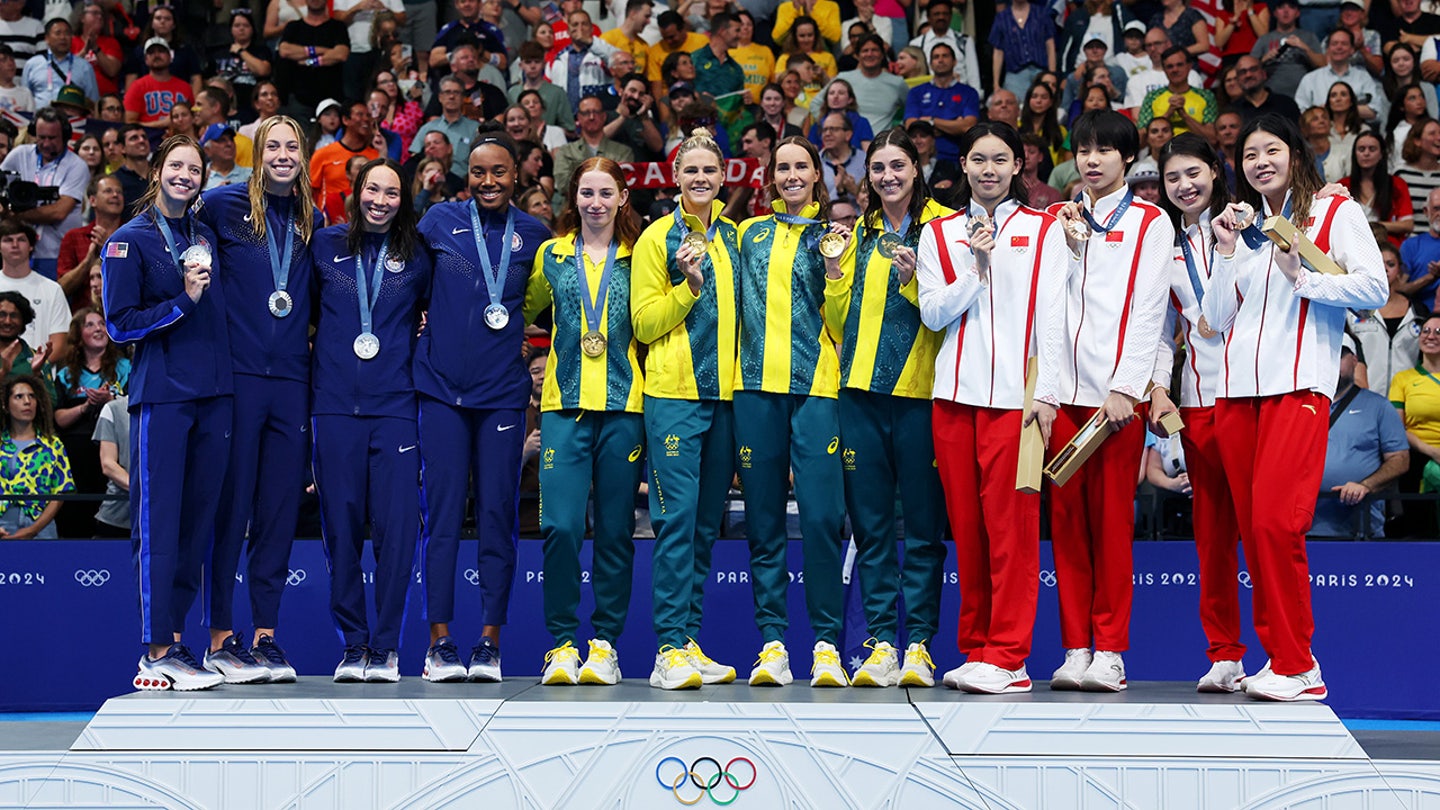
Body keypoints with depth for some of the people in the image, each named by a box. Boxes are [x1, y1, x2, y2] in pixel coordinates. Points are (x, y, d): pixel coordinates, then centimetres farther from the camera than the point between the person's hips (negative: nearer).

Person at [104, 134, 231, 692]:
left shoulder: (207, 237, 17)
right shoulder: (129, 242, 0)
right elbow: (120, 323, -6)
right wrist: (184, 300, -14)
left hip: (213, 394, 6)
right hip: (161, 394, -6)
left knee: (199, 520, 5)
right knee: (158, 523, -7)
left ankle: (174, 639, 12)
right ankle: (156, 653, -7)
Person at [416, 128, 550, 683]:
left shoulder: (534, 235, 8)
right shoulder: (440, 221, 5)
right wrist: (422, 317, 7)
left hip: (503, 391, 1)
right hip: (442, 387, -1)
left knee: (497, 517, 0)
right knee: (442, 515, -3)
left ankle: (489, 643, 6)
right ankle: (439, 642, 1)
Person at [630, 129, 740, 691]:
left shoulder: (733, 237, 15)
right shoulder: (658, 238, 0)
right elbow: (644, 322, -5)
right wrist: (689, 285, -17)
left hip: (724, 393, 6)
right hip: (674, 394, -5)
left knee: (706, 523, 8)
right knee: (678, 518, -11)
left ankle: (689, 640, 13)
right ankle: (669, 649, -10)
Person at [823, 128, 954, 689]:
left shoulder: (943, 227, 2)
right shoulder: (859, 234, 16)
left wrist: (912, 279, -18)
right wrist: (836, 278, 2)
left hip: (920, 389, -4)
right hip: (862, 390, 4)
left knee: (923, 524, -1)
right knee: (870, 524, 5)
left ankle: (919, 643, 4)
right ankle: (882, 642, 9)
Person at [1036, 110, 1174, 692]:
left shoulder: (1151, 223, 6)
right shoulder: (1060, 222, 16)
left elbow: (1147, 312, -2)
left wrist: (1125, 388, -11)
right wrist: (1043, 391, 3)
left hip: (1117, 392, -3)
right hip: (1063, 393, 3)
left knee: (1112, 519, -3)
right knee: (1067, 518, 2)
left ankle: (1109, 651, 1)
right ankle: (1075, 648, 6)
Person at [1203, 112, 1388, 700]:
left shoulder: (1336, 213, 7)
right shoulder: (1242, 226, 22)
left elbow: (1374, 288, -5)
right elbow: (1217, 317, 16)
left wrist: (1301, 277, -10)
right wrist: (1228, 254, 7)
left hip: (1299, 387, -6)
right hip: (1237, 389, 6)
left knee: (1275, 521, -17)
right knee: (1253, 529, 2)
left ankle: (1297, 667, -12)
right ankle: (1280, 656, 7)